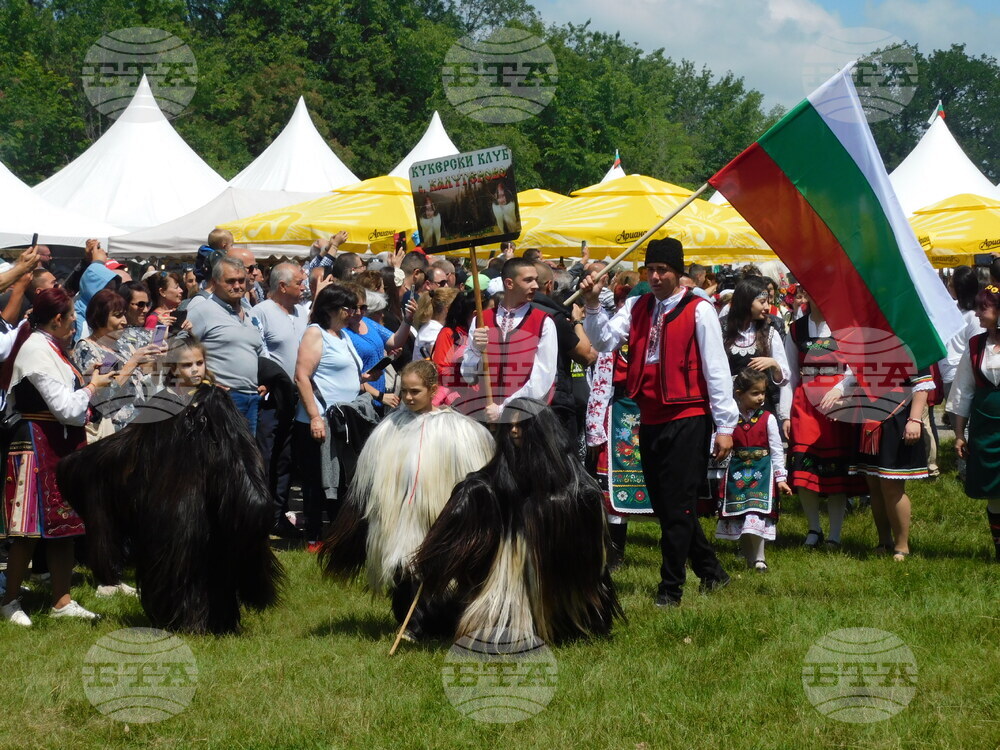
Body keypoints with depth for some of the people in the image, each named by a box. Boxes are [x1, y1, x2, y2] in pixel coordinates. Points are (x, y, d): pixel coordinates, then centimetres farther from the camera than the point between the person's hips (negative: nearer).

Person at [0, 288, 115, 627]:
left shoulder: (47, 346, 15)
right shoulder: (37, 350, -17)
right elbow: (65, 407, -20)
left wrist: (87, 383, 6)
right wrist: (93, 386, -5)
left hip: (60, 444, 10)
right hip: (37, 445, -10)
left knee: (64, 525, 10)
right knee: (31, 529, -4)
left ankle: (62, 601, 14)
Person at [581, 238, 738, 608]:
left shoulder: (699, 310, -7)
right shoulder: (637, 307, 10)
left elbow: (716, 369, -7)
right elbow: (605, 341, 1)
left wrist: (725, 425, -8)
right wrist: (594, 304, -12)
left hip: (688, 420, -7)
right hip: (650, 420, 7)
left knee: (676, 506, -5)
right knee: (664, 504, 14)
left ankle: (670, 588, 3)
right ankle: (711, 572, 29)